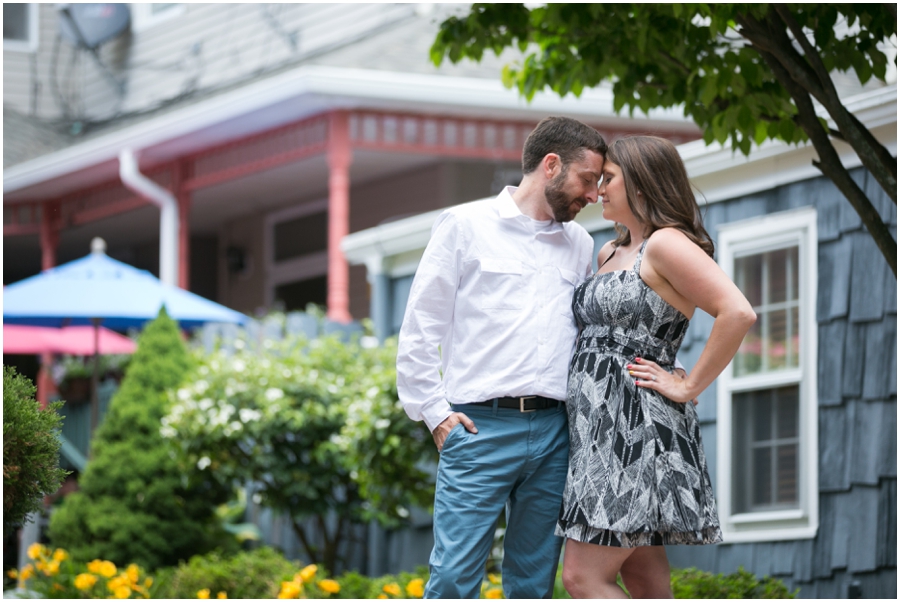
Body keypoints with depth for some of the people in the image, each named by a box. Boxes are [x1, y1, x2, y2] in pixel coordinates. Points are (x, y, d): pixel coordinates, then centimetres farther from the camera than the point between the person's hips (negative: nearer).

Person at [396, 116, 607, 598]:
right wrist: (435, 412, -4)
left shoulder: (580, 245, 18)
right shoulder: (465, 225, 5)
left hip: (553, 433, 5)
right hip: (481, 428, -4)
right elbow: (420, 328, 3)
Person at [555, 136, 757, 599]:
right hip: (602, 434, 9)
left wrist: (689, 387, -16)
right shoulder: (610, 253, 18)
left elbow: (738, 313, -22)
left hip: (636, 432, -9)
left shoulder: (667, 244, -10)